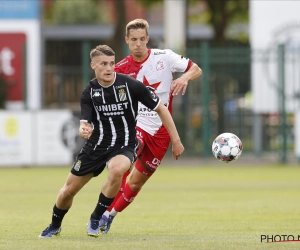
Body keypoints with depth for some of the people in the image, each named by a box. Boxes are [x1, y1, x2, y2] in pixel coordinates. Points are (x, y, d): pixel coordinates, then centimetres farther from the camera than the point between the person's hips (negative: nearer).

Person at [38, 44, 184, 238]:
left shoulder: (130, 85, -14)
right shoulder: (89, 93, -5)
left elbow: (161, 109, -6)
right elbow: (85, 124, -9)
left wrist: (176, 141, -6)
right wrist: (84, 130, -36)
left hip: (124, 147, -3)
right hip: (96, 146, 3)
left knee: (117, 170, -38)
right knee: (68, 191, 8)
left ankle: (96, 220, -16)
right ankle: (55, 226, 41)